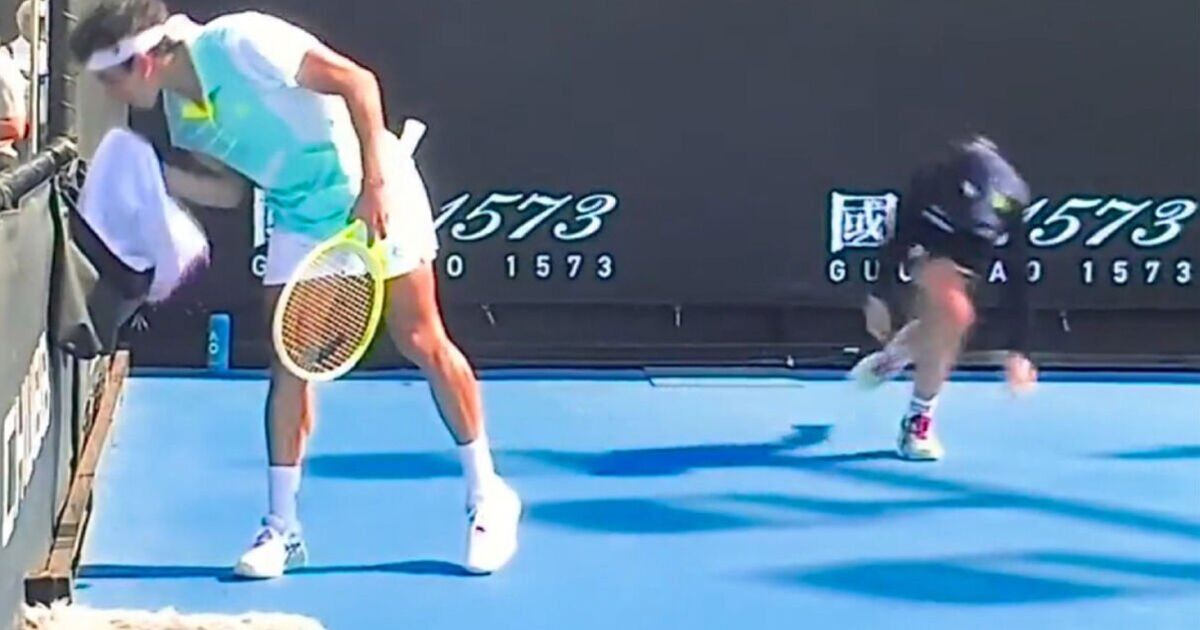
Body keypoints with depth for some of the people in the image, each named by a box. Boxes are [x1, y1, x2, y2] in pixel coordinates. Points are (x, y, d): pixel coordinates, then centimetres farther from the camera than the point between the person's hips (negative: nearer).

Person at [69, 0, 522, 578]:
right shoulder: (179, 108, 0)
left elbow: (356, 81, -23)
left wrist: (374, 184, -26)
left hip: (374, 197, -7)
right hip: (299, 216, 7)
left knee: (423, 344, -2)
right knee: (288, 362, 1)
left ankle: (488, 497, 11)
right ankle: (281, 529, 7)